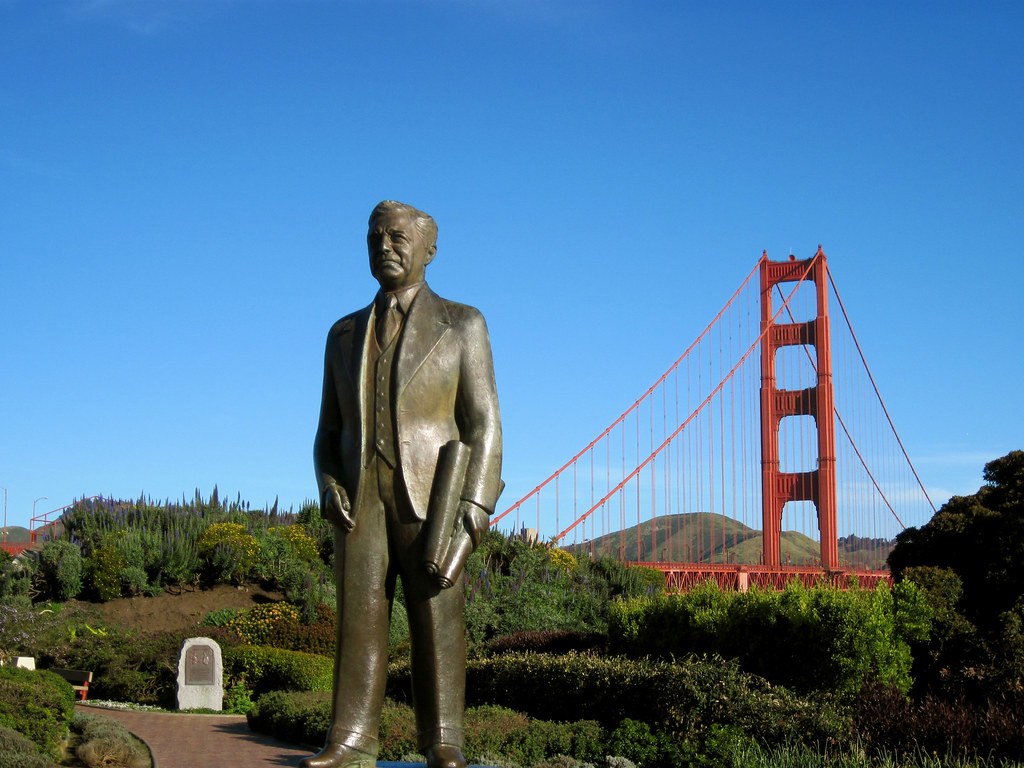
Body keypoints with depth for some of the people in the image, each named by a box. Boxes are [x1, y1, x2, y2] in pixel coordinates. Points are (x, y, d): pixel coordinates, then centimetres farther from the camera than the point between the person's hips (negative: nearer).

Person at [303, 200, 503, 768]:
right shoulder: (345, 334, 18)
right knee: (359, 616, -2)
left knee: (437, 618, -4)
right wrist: (329, 486, -2)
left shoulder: (462, 324, 7)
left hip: (431, 495, -3)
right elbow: (330, 429, 17)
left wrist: (476, 500, -12)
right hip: (361, 498, 3)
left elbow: (483, 421, 0)